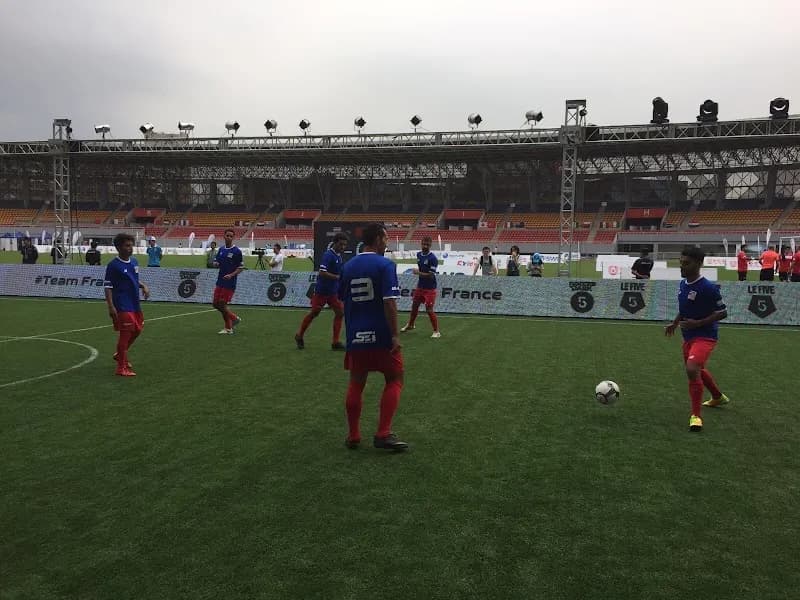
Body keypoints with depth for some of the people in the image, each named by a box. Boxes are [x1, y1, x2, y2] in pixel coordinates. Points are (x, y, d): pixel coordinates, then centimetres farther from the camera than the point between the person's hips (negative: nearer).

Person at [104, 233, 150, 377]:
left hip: (135, 304, 8)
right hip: (123, 307, -8)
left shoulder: (134, 261, 9)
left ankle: (120, 355, 39)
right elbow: (108, 287, -12)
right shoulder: (113, 265, -12)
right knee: (125, 334, -4)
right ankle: (121, 368, 7)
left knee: (137, 330, 18)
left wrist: (143, 286, 3)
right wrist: (111, 306, -19)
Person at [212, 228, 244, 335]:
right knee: (215, 304, 7)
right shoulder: (221, 249, 10)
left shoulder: (237, 251, -9)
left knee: (222, 304, -6)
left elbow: (241, 267, -8)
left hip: (229, 283, -7)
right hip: (220, 281, 7)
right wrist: (216, 263, -6)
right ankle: (234, 318, 25)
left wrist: (231, 275, -21)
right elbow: (217, 263, 18)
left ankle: (228, 328, 10)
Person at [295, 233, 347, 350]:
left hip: (333, 292, 7)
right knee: (314, 313, 5)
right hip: (322, 291, -7)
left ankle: (335, 342, 4)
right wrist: (337, 277, -25)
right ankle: (299, 336, 25)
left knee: (340, 312, -1)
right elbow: (322, 273, -26)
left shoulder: (339, 256, 7)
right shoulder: (328, 255, -18)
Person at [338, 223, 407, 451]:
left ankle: (353, 436, 18)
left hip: (356, 336, 5)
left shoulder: (348, 266, 7)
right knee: (394, 380, 8)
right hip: (381, 336, -5)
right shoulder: (385, 265, -11)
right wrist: (395, 335, -16)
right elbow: (390, 303, -18)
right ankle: (383, 434, 2)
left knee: (356, 383, 13)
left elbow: (342, 299, 15)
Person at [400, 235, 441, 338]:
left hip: (430, 288, -7)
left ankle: (437, 331, 3)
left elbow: (430, 275, -22)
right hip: (420, 286, 7)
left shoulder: (433, 258, -20)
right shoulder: (419, 255, 3)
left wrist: (418, 273, -19)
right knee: (414, 305, 20)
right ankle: (410, 325, 42)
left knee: (429, 310, -9)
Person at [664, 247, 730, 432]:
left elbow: (722, 313, -17)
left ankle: (696, 415, -17)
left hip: (705, 336, -9)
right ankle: (718, 397, 53)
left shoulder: (708, 287, -20)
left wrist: (698, 323, -23)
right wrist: (675, 323, 12)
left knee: (692, 369, -28)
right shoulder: (683, 284, 4)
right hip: (688, 336, 9)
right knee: (698, 370, 25)